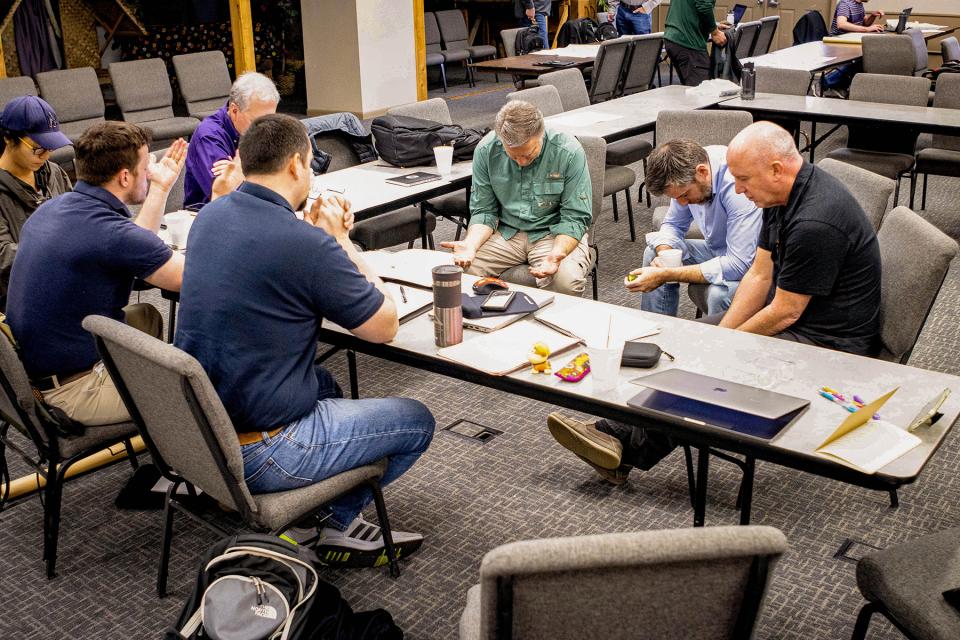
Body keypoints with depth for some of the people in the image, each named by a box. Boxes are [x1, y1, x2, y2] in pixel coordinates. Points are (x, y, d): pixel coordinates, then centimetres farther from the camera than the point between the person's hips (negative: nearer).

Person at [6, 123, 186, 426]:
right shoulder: (108, 230, -26)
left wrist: (161, 186, 15)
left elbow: (135, 249, 12)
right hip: (77, 389, -9)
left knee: (146, 315, 26)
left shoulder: (52, 207, 2)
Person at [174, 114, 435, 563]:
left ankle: (334, 523, 32)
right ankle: (336, 524, 21)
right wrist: (341, 241, -2)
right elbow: (385, 326, -10)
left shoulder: (210, 216, 0)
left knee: (323, 382, 34)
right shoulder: (307, 244, -24)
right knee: (416, 422, 8)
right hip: (255, 454, -8)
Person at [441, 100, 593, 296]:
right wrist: (471, 244, -21)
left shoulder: (569, 152, -17)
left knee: (566, 280, -34)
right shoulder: (486, 150, -8)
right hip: (507, 232, 3)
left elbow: (575, 218, -13)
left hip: (554, 233, -2)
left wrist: (557, 254, -33)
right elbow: (483, 211, 0)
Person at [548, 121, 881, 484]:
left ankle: (629, 446, -11)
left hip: (827, 340, -10)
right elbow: (760, 276, 5)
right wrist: (722, 333, -3)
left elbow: (784, 313, -22)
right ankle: (618, 429, -3)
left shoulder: (815, 222, -29)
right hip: (790, 309, 10)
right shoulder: (783, 195, 2)